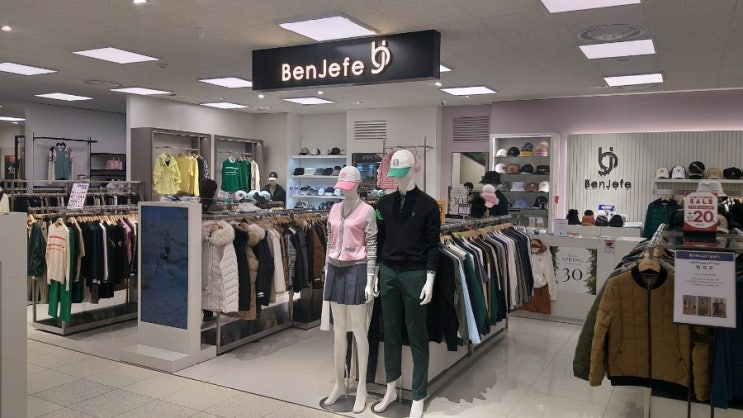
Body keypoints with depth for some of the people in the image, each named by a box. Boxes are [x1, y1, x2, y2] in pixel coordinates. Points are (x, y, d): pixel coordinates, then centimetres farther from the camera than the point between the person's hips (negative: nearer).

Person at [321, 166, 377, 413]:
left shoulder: (367, 211, -5)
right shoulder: (334, 209, 11)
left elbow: (371, 248, -7)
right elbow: (330, 243, 14)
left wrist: (369, 282, -12)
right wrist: (326, 273, 12)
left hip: (356, 270, -5)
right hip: (335, 270, 5)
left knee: (358, 330, 0)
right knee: (338, 329, 11)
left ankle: (362, 388, 11)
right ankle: (339, 384, 22)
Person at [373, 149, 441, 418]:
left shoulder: (427, 204, -5)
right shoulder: (384, 202, 5)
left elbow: (433, 245, -5)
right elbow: (378, 240, 9)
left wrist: (429, 280, -11)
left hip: (414, 274, -4)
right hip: (388, 273, 4)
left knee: (417, 337, 5)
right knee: (391, 332, 13)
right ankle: (391, 390, 29)